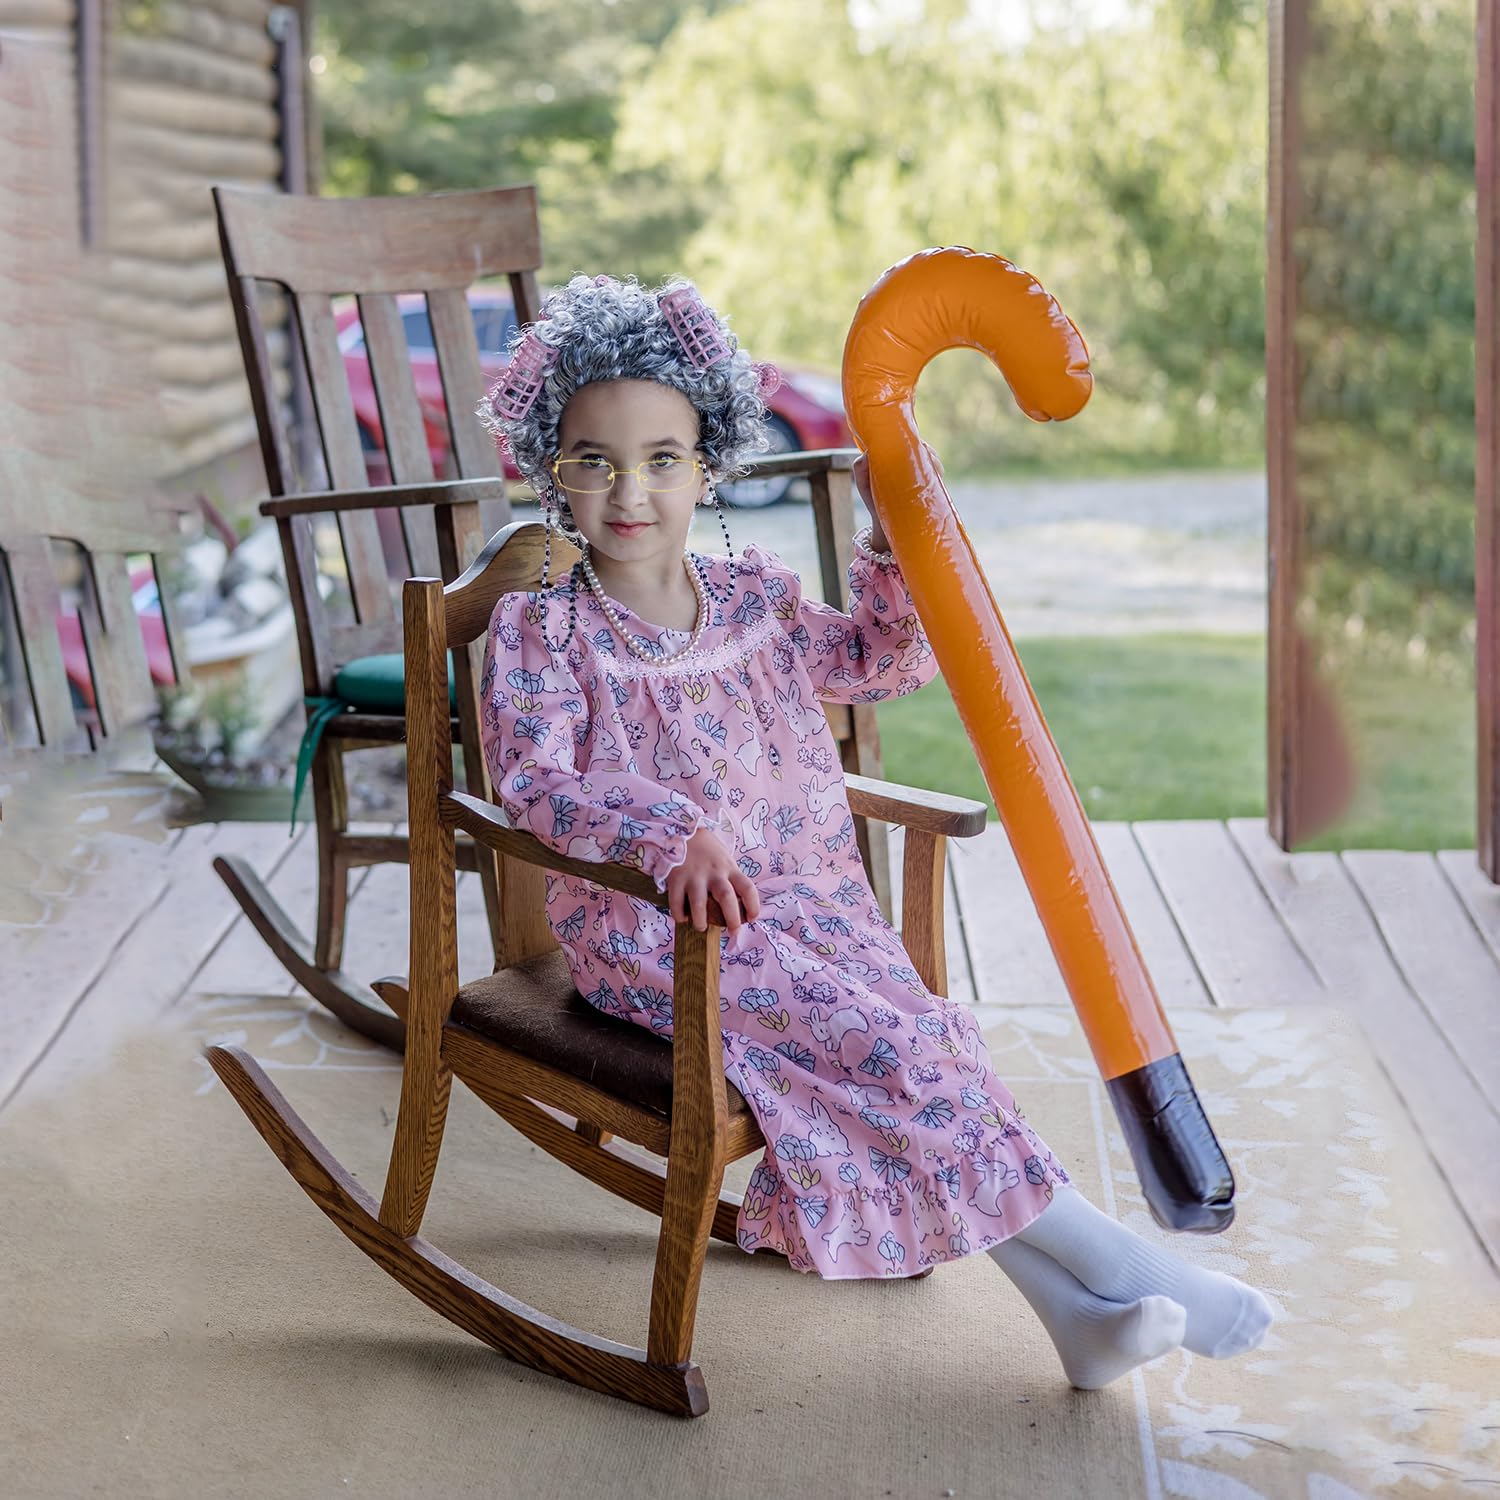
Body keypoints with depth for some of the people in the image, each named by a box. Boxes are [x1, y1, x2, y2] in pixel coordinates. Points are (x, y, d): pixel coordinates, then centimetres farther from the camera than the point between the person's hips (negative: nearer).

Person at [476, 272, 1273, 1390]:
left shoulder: (757, 598, 11)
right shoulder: (542, 629, -4)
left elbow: (888, 661, 24)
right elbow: (533, 782, -18)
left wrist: (894, 539, 7)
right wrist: (673, 832, -34)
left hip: (808, 900, 5)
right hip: (653, 929, -5)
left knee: (905, 1040, -21)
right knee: (878, 1040, -24)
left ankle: (1067, 1301, -23)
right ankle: (1105, 1260, -20)